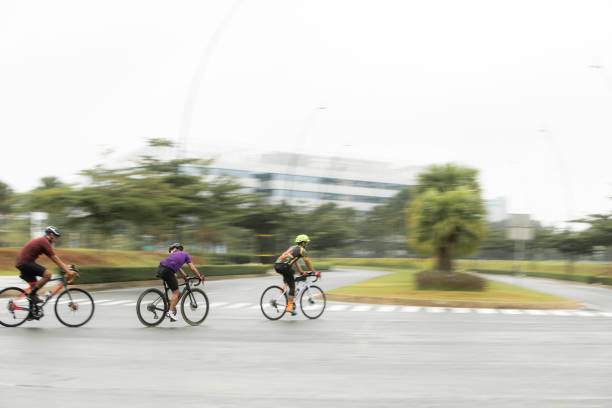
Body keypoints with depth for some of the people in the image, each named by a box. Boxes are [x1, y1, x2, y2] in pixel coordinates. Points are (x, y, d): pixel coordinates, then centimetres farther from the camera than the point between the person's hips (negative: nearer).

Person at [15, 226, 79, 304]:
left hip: (21, 263, 11)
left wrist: (66, 267, 21)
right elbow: (55, 259, -14)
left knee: (35, 287, 15)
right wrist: (68, 271, -14)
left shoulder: (41, 241, 18)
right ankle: (32, 294, -11)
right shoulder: (45, 242, -12)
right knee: (47, 274, -21)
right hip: (25, 263, -11)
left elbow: (55, 259, 23)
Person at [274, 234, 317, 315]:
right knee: (292, 286, -1)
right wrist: (313, 272, 20)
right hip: (284, 266, -8)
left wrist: (302, 272, 40)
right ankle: (289, 306, -8)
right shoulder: (301, 250, 9)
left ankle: (283, 287, 20)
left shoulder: (292, 248, 32)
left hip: (276, 265, 8)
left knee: (286, 275, 39)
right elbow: (308, 262, 11)